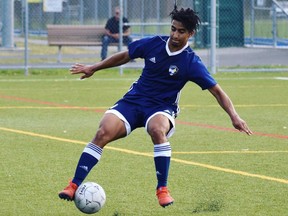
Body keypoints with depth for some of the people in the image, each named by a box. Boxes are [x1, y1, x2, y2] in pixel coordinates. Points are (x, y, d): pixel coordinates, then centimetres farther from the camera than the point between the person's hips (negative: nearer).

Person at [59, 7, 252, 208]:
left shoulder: (191, 62, -11)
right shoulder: (153, 44, -3)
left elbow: (217, 91, -9)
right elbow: (124, 56, 14)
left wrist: (234, 116, -22)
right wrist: (93, 68, 17)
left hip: (162, 108, -2)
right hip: (133, 101, 3)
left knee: (157, 129, -38)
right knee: (104, 132, -22)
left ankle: (162, 189, -24)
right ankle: (74, 186, -17)